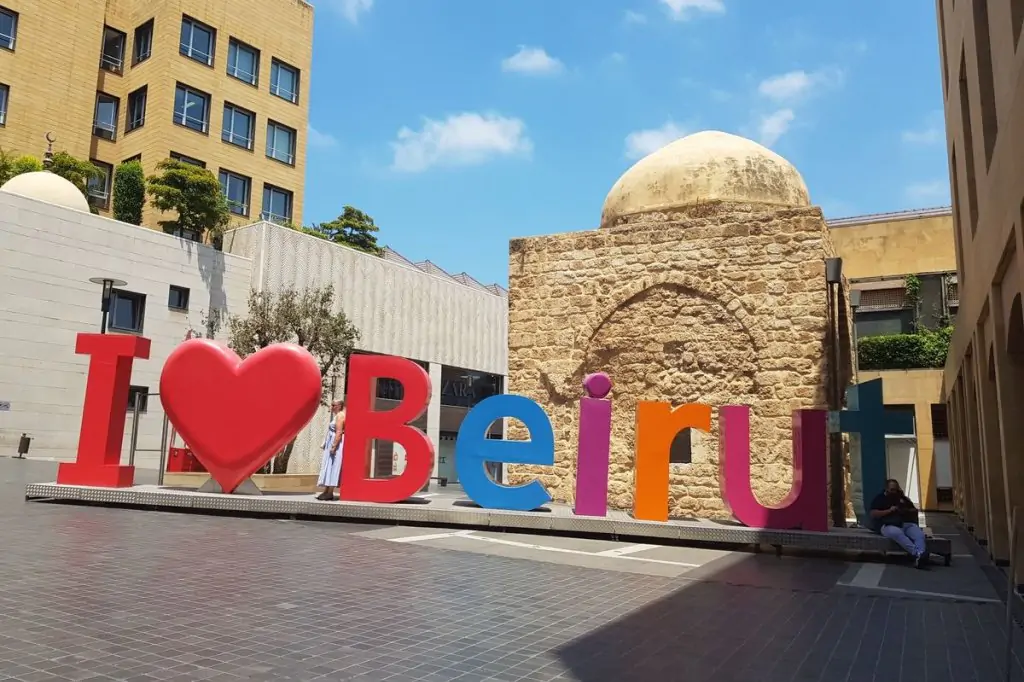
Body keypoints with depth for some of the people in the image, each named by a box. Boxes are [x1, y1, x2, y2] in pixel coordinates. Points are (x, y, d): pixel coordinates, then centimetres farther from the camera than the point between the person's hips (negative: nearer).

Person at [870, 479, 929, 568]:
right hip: (888, 525, -4)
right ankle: (917, 554, -54)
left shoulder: (902, 498, 26)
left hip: (905, 524, 4)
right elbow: (873, 514, 0)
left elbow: (915, 511, 26)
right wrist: (889, 511, -10)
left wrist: (906, 510, 4)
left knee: (919, 534, -29)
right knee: (897, 533, -40)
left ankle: (921, 555, -54)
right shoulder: (879, 499, 12)